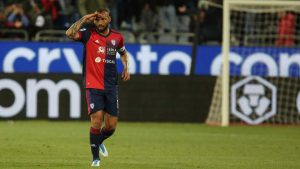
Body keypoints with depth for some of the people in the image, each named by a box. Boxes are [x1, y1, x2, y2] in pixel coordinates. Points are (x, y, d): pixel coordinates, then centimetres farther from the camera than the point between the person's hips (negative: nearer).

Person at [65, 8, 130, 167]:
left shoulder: (117, 37, 7)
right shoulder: (89, 34, -5)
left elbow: (123, 52, 28)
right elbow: (70, 33, -23)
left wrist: (126, 67, 11)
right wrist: (84, 19, -20)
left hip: (111, 86, 4)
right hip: (93, 86, -4)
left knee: (111, 126, 4)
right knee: (97, 119, -18)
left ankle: (98, 142, 38)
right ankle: (95, 157, -4)